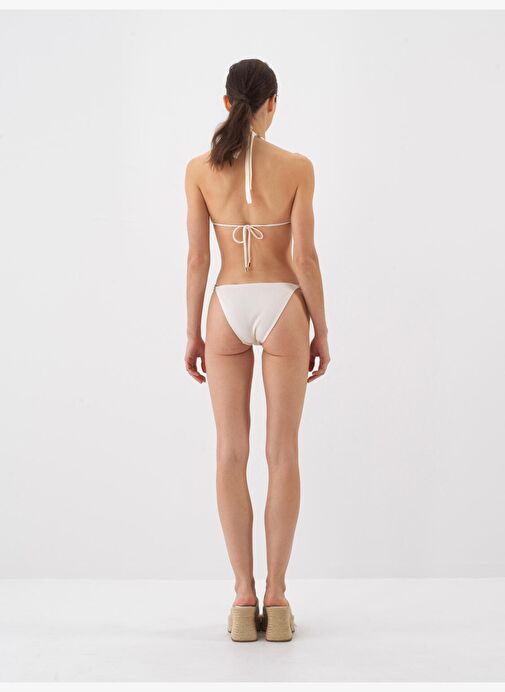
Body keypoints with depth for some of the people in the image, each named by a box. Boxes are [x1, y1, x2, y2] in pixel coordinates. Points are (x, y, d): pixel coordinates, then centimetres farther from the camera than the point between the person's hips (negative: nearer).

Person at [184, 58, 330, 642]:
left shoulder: (200, 169, -3)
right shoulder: (296, 167, -7)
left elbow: (197, 258, -2)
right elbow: (303, 255, -9)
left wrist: (193, 333, 6)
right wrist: (321, 330, 1)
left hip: (228, 309, 1)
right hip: (282, 308, -1)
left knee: (231, 454, 7)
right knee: (282, 454, 6)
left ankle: (244, 597, 9)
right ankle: (276, 598, 9)